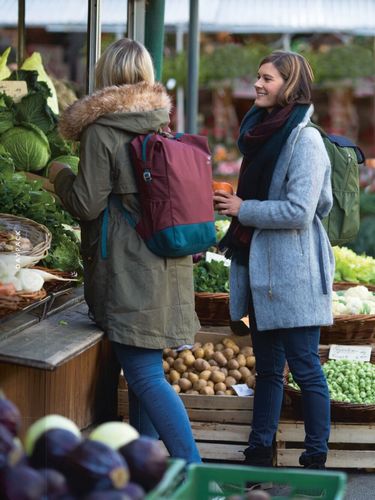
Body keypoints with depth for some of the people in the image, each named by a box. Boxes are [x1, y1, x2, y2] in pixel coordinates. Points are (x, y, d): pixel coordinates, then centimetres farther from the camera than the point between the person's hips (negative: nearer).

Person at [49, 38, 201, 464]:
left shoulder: (100, 132, -11)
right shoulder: (163, 124, 9)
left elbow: (86, 204, -9)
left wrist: (60, 175, 9)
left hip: (126, 267, -7)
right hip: (166, 265, 8)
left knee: (144, 373, -7)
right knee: (143, 369, 15)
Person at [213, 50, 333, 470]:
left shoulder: (304, 139, -15)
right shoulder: (263, 132, 11)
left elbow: (299, 211, -22)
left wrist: (244, 209, -13)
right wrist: (234, 204, 8)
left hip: (292, 274, -9)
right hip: (261, 268, 9)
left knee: (304, 367, -1)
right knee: (267, 367, 15)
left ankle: (315, 460, 8)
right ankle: (259, 453, 23)